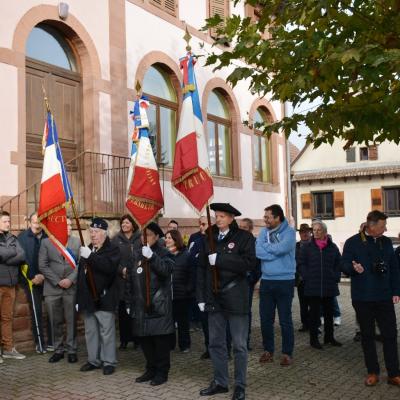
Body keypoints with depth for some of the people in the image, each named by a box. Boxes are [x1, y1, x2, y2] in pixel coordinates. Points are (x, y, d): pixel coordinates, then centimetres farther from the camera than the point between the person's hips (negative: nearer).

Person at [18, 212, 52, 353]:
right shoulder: (23, 237, -1)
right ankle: (40, 343, 11)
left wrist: (44, 275, -10)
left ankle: (52, 342, 13)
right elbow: (22, 259, -8)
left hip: (48, 279, 2)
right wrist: (32, 276, -13)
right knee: (36, 312, 2)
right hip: (32, 280, -2)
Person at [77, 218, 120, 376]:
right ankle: (93, 360, 24)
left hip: (104, 298, -7)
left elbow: (109, 267, -26)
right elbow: (81, 274, 20)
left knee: (106, 332, -1)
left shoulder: (112, 250, -6)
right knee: (90, 331, 13)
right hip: (88, 298, 7)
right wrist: (79, 298, 17)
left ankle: (109, 361, 9)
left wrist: (91, 256, -32)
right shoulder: (87, 250, 15)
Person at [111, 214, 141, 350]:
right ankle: (124, 339, 15)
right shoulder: (116, 240, 6)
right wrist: (122, 270, -13)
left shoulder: (140, 238, 1)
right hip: (121, 280, 1)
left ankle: (137, 338, 15)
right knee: (122, 311, 5)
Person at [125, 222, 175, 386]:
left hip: (159, 305, -6)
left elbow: (167, 269, -25)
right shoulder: (137, 255, 15)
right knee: (144, 338, 11)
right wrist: (129, 303, 15)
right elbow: (130, 281, 17)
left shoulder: (163, 253, -4)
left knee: (161, 339, -1)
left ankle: (162, 372, 12)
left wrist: (151, 256, -36)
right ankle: (151, 369, 26)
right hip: (141, 305, 6)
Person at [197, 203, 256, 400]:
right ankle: (220, 382, 25)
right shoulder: (208, 239, 8)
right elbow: (202, 268, 8)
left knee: (239, 345, 5)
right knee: (216, 343, 12)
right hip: (214, 298, 4)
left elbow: (249, 263, -18)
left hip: (235, 297, -4)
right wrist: (201, 296, 2)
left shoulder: (244, 237, -5)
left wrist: (220, 259, -19)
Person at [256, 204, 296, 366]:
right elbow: (257, 251, -9)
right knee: (265, 319, 10)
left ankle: (287, 353, 17)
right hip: (266, 281, 5)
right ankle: (268, 350, 25)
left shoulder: (289, 232, -8)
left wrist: (266, 246, -9)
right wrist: (275, 252, -17)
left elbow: (281, 248, -24)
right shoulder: (263, 232, 5)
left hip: (285, 282, -4)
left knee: (285, 320, 4)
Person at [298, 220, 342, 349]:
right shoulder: (307, 247, 0)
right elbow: (301, 264, 0)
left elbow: (338, 264, 12)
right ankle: (314, 339, 10)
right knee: (314, 313, 3)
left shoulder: (332, 247, 7)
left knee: (329, 312, 12)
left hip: (330, 287, 3)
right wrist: (307, 278, -9)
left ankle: (329, 337, 25)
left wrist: (336, 277, 1)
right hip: (312, 287, -3)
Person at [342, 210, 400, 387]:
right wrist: (353, 268, -27)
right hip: (362, 298, -2)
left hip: (384, 297, 3)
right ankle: (372, 372, 20)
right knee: (367, 335, 8)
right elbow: (344, 266, -4)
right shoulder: (352, 242, -4)